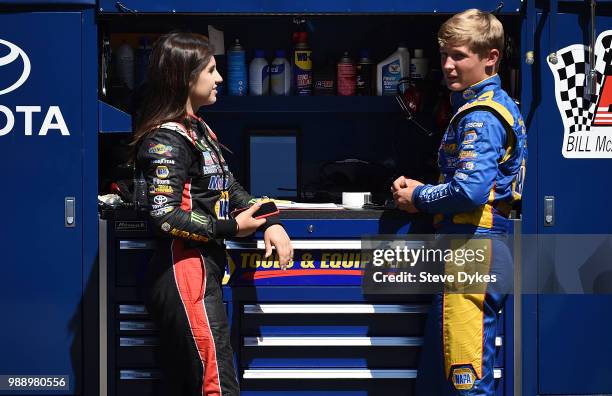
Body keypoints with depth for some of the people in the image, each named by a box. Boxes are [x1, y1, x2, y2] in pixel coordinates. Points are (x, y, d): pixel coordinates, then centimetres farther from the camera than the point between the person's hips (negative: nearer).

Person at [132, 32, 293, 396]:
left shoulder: (199, 129, 16)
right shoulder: (167, 139, -13)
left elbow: (228, 187, 19)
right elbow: (165, 216, -21)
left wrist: (270, 223, 3)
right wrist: (231, 229, -12)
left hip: (204, 269, 10)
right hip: (185, 273, -10)